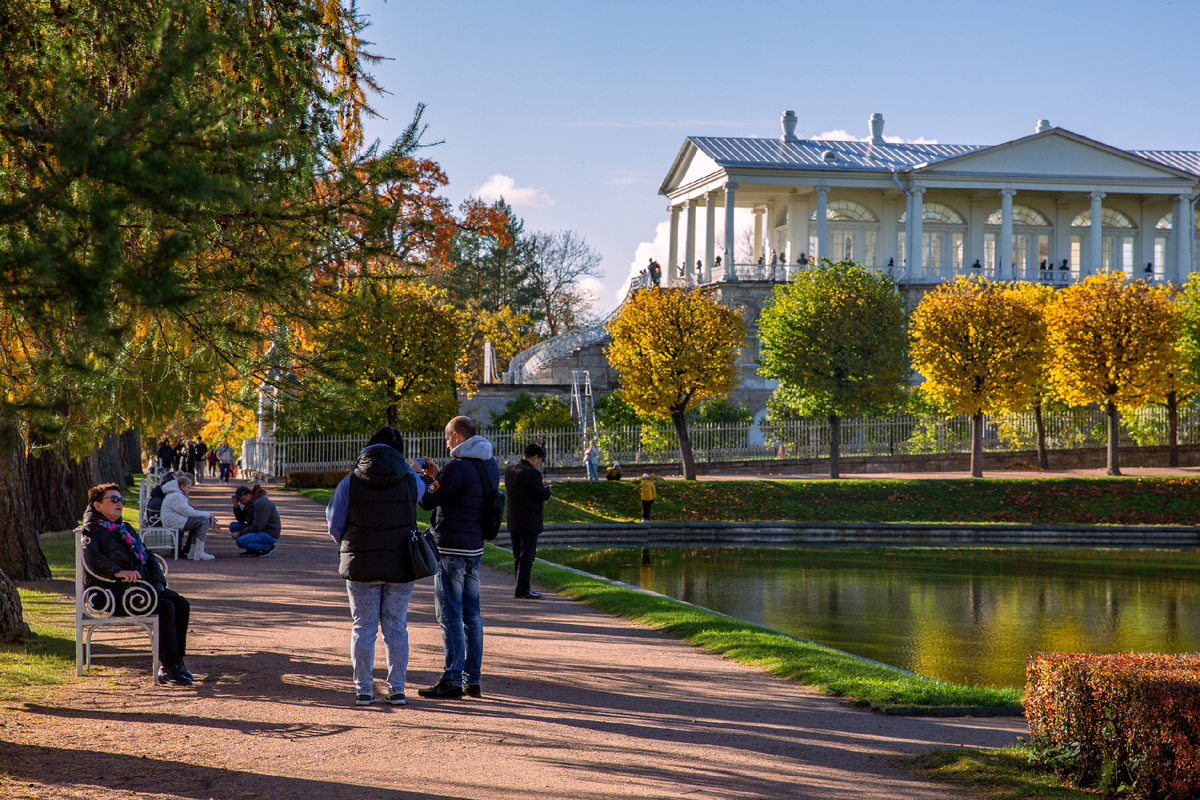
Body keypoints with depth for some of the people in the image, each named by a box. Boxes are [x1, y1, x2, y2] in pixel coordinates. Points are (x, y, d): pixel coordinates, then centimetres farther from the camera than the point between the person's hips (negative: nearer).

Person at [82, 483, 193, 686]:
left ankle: (176, 661, -7)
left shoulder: (127, 530, 26)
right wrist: (118, 572, -33)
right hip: (115, 593, -8)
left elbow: (148, 557, 23)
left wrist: (158, 582, 4)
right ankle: (168, 668, -24)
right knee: (165, 607, -27)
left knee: (182, 605, -13)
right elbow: (90, 557, -20)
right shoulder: (93, 530, 1)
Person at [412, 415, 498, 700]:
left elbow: (427, 501, -14)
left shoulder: (458, 467, -18)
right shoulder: (489, 465, 10)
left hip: (452, 549, -8)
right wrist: (437, 476, 18)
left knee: (450, 614, -4)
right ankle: (472, 680, 14)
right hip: (475, 548, 8)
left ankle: (452, 680, -4)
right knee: (471, 612, 11)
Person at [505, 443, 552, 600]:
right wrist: (546, 488, 5)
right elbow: (543, 495, -16)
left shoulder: (510, 470, 7)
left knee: (518, 556, 15)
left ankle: (522, 588, 22)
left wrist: (540, 485, 16)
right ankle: (522, 590, 0)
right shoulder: (531, 473, -19)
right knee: (526, 557, -2)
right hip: (529, 522, -8)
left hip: (513, 522, 8)